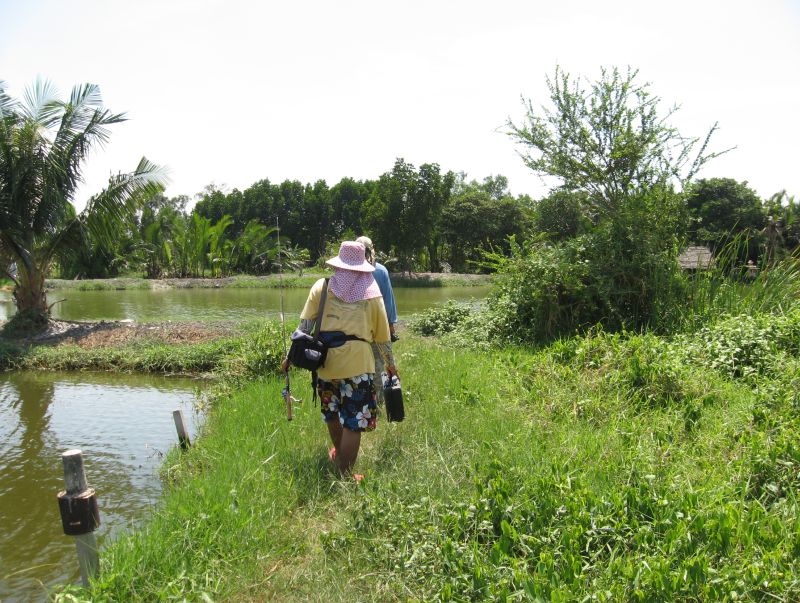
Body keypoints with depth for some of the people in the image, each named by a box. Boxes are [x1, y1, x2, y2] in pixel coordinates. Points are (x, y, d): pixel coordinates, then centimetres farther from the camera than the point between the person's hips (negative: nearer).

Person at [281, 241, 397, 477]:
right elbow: (382, 336, 10)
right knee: (353, 423, 5)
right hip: (357, 363, -3)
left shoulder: (321, 286, 6)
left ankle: (339, 456, 46)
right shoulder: (372, 293, 4)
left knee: (332, 415, 24)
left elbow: (305, 325, 3)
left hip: (326, 362, 3)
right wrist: (390, 364, 23)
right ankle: (345, 475, 9)